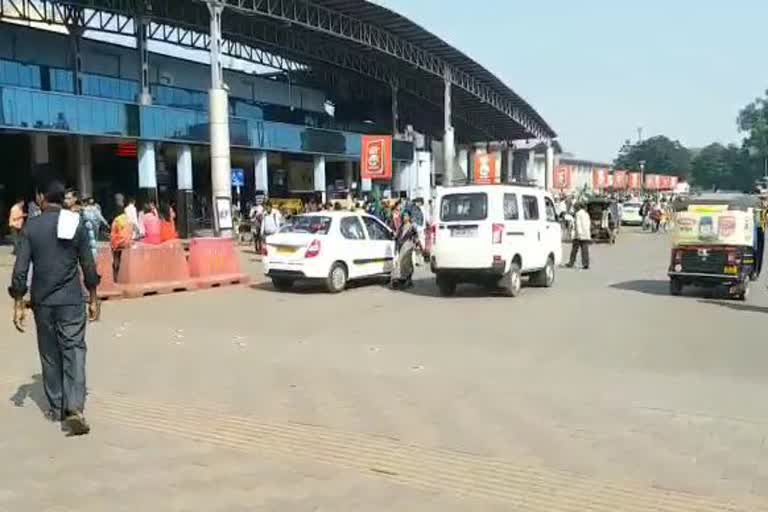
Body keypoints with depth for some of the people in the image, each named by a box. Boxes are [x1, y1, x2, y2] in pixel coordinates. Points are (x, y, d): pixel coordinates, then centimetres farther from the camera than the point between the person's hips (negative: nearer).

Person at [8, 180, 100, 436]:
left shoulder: (32, 226, -1)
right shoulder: (76, 224, 0)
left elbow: (20, 269, -5)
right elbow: (88, 265, 1)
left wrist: (18, 305, 1)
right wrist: (93, 299, 10)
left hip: (43, 301, 1)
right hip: (71, 300, -1)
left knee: (50, 354, 14)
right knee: (74, 351, -2)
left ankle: (56, 408, 23)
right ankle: (74, 408, -17)